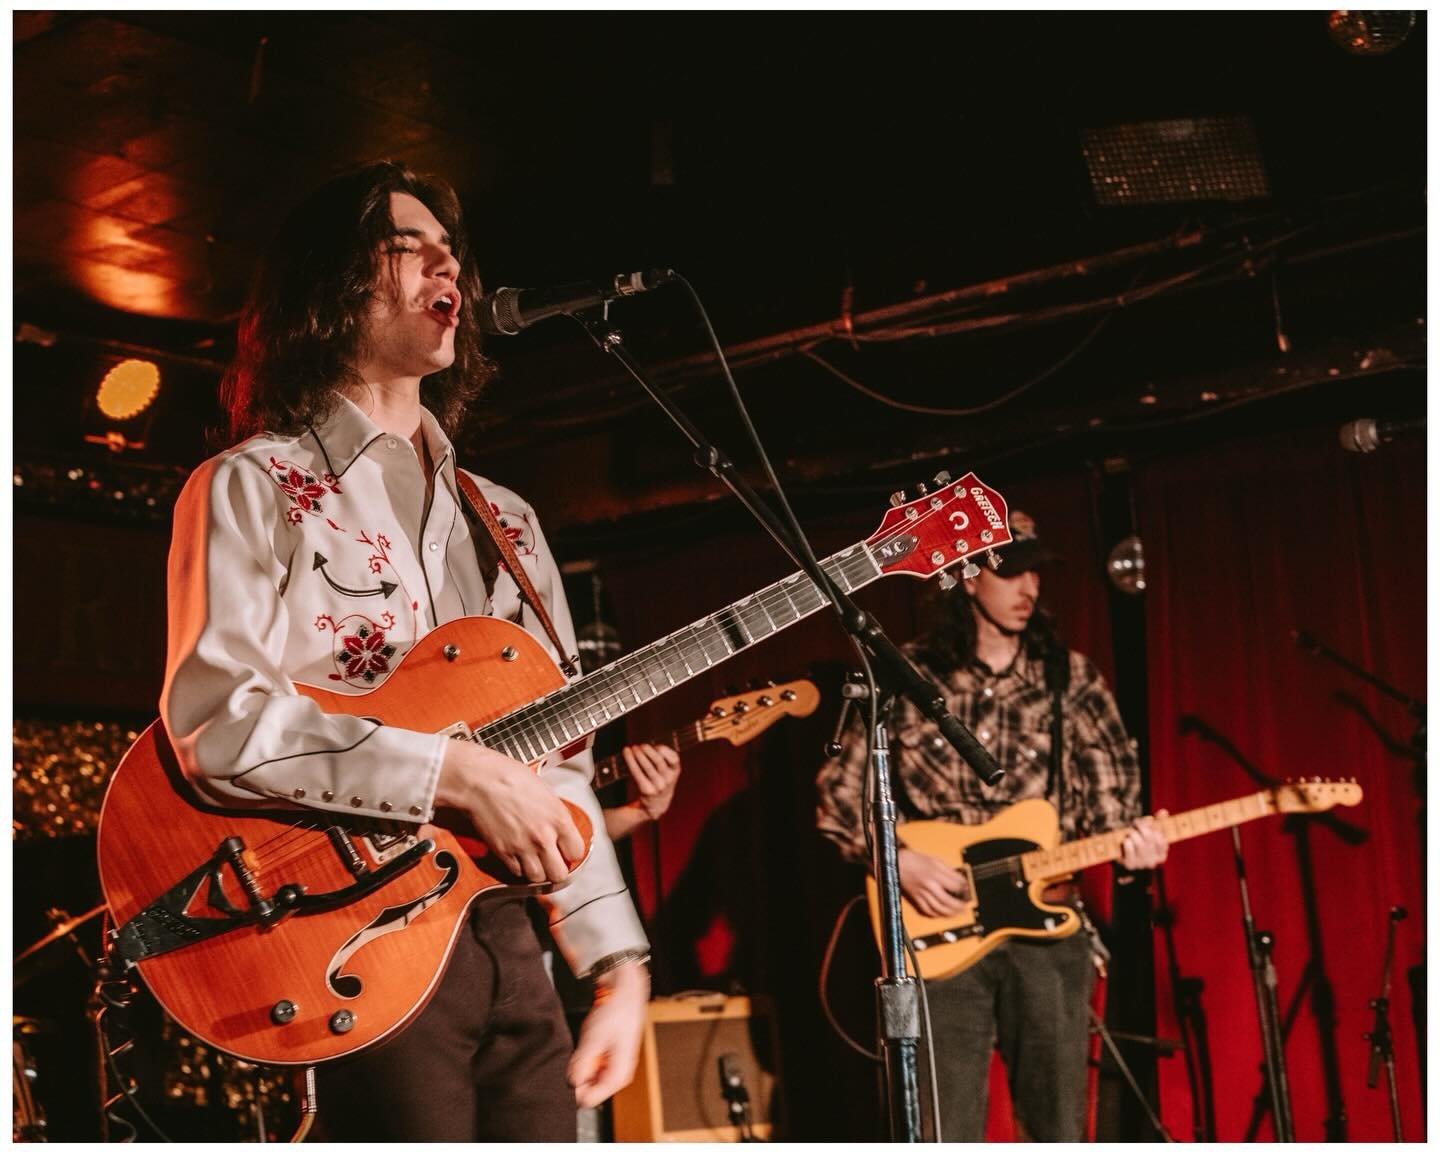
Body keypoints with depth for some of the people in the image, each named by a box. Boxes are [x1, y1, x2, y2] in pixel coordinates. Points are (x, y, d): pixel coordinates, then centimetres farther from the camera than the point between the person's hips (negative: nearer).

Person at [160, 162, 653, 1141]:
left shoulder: (502, 517, 17)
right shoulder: (255, 485, -1)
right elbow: (214, 721, -15)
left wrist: (617, 957, 8)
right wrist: (457, 770, -19)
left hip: (502, 933, 6)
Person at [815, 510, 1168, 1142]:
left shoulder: (1071, 678, 8)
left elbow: (1110, 790, 10)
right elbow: (839, 788, 4)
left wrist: (1128, 841, -12)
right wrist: (898, 859, -10)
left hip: (1046, 924, 2)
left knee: (1061, 1130, 7)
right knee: (948, 1132, -2)